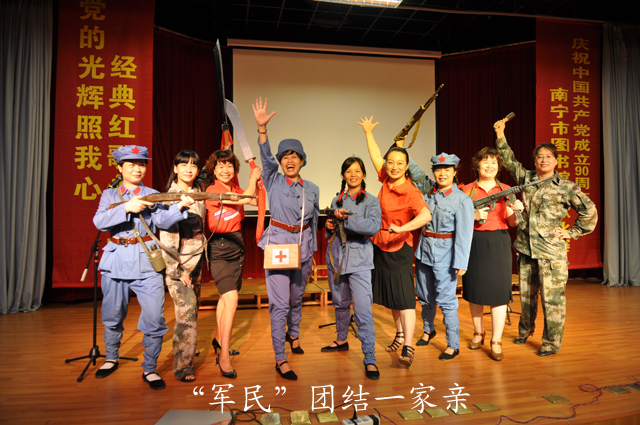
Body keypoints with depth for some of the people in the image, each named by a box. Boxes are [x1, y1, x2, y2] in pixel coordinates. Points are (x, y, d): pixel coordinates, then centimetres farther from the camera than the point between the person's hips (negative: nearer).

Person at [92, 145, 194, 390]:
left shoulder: (152, 195, 8)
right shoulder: (109, 195, 10)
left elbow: (163, 220, -11)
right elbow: (100, 222, -8)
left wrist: (180, 206, -30)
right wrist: (126, 207, -22)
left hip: (146, 262, -1)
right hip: (116, 260, 1)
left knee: (154, 319, -7)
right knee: (113, 317, 15)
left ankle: (149, 369, 11)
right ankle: (111, 359, 40)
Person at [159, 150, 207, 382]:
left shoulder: (199, 193, 9)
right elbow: (167, 236, -14)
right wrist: (176, 269, -15)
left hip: (197, 259, 6)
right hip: (178, 261, -6)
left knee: (193, 308, 12)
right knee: (186, 311, -8)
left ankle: (188, 352, 29)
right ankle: (182, 365, 4)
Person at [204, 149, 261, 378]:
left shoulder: (235, 188, 7)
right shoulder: (212, 190, -16)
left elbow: (255, 200, 11)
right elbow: (245, 199, -22)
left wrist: (255, 180, 4)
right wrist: (253, 178, -7)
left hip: (237, 244, 7)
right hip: (219, 248, -7)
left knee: (226, 296, 19)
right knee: (231, 299, -15)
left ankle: (220, 339, 38)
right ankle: (224, 356, -6)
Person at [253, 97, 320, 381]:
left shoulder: (312, 189, 5)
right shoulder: (273, 182, -2)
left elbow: (314, 222, 12)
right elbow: (265, 156, -18)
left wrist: (312, 251, 15)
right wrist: (262, 127, -32)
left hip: (302, 245, 3)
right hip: (278, 243, -3)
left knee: (297, 297, 18)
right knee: (279, 302, -5)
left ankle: (293, 334, 46)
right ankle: (280, 359, 4)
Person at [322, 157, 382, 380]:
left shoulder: (371, 201, -1)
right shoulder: (336, 201, 13)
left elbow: (373, 227, -18)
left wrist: (347, 218, -20)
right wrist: (329, 227, 1)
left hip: (359, 260, -5)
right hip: (336, 257, 5)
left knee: (363, 310, -11)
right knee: (340, 303, 18)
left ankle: (370, 359, -4)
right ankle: (341, 340, 39)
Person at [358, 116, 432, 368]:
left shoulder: (411, 192, -19)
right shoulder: (386, 180, 0)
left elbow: (426, 216, -36)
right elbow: (375, 156, 14)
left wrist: (402, 228, -43)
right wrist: (368, 132, 23)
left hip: (400, 248, -7)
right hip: (381, 245, 7)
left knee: (404, 297, -7)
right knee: (390, 295, 17)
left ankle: (408, 347, -2)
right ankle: (399, 333, 34)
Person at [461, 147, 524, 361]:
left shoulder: (506, 190, 9)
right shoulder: (467, 189, 6)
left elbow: (512, 222, 6)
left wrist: (517, 210, -14)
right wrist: (473, 216, -14)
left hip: (499, 242, 0)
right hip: (474, 243, 0)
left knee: (498, 291, -3)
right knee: (474, 289, 7)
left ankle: (496, 341, 6)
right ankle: (478, 333, 27)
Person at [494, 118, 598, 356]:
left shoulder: (566, 187, -3)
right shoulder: (525, 178, 7)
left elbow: (589, 212, 2)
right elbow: (509, 160, 16)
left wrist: (572, 233, -1)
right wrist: (500, 134, 12)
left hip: (552, 251, -4)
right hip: (526, 248, 4)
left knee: (552, 298, 0)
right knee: (526, 294, 16)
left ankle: (551, 343, 14)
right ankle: (525, 330, 38)